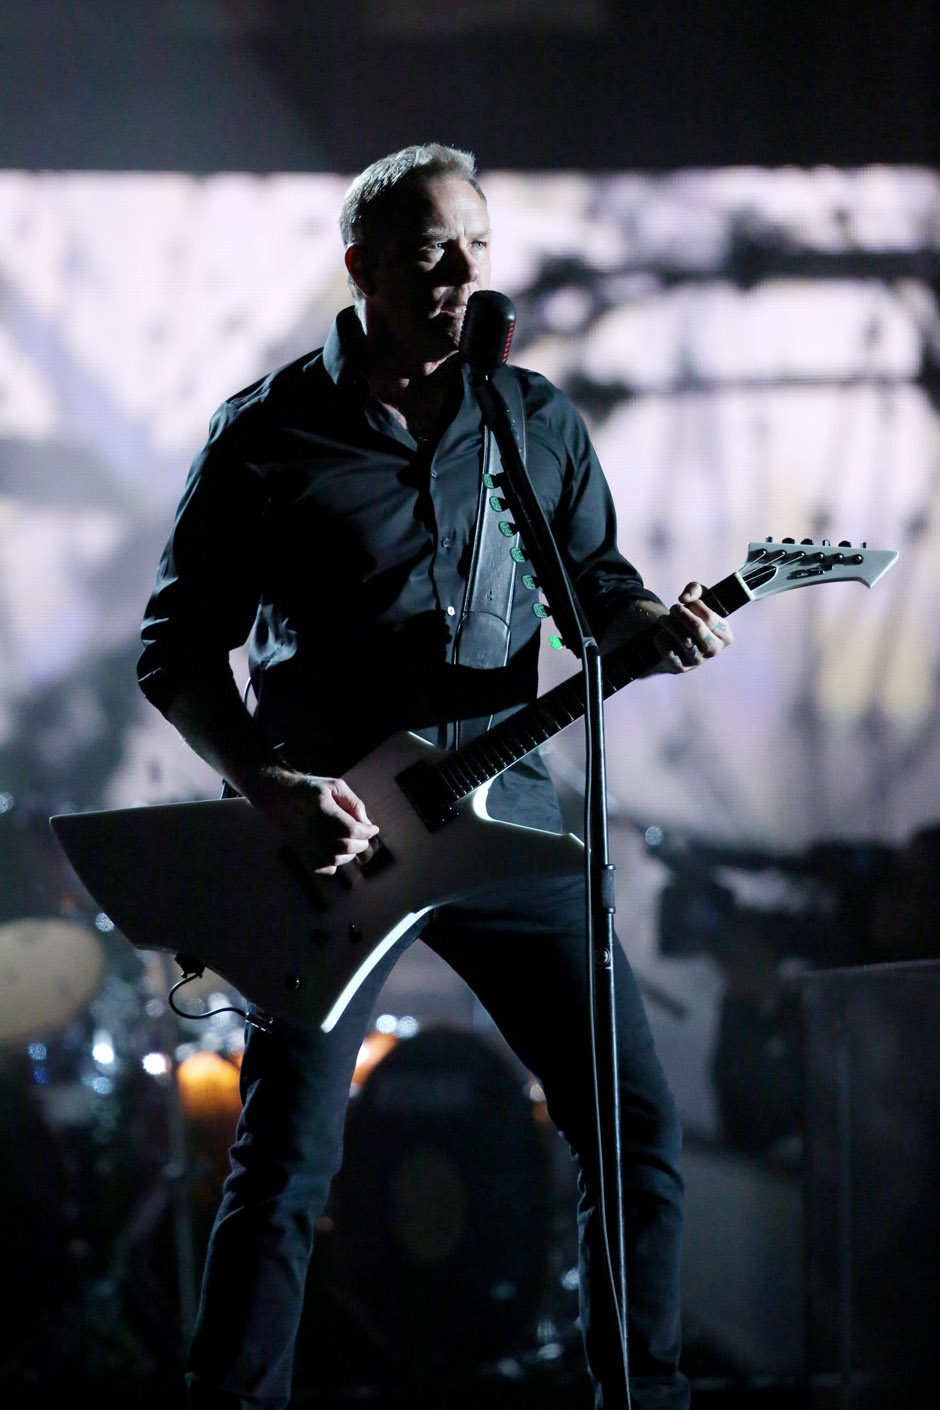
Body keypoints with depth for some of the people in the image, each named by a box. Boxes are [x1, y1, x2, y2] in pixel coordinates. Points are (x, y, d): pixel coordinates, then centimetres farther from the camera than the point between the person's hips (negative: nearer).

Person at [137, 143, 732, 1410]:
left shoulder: (537, 420, 9)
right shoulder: (269, 435, -1)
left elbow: (594, 579, 16)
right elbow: (177, 649, -1)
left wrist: (650, 623, -9)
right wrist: (270, 786, -15)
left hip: (504, 812, 4)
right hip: (329, 831, -3)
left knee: (636, 1125, 2)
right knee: (287, 1162, -8)